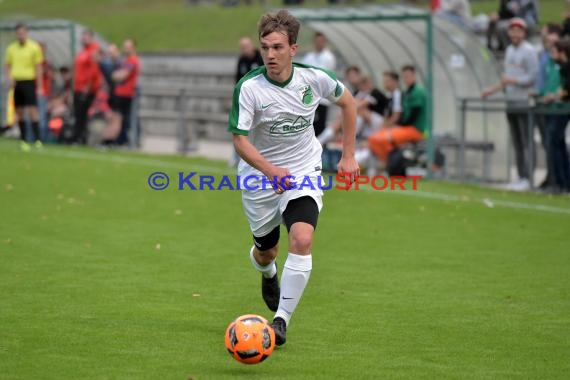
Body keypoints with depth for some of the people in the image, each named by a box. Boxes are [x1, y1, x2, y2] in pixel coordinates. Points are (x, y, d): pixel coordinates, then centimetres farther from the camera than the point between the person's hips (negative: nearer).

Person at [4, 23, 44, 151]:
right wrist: (9, 78, -4)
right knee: (20, 112, 5)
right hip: (16, 83, 4)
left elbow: (38, 68, -1)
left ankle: (37, 139, -12)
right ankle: (23, 140, 12)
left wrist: (39, 86, -5)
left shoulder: (34, 47, -2)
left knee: (32, 110, -12)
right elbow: (8, 66, 16)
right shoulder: (11, 48, 9)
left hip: (29, 82, -4)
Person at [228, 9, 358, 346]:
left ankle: (282, 320, -14)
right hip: (260, 179, 0)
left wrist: (349, 155, 7)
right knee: (266, 252, 14)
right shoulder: (249, 88, -20)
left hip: (304, 174, 0)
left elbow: (347, 101, 8)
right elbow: (240, 140, -21)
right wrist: (272, 171, -38)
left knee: (302, 240, -24)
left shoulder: (314, 78, -12)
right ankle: (267, 271, 55)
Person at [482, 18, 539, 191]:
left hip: (525, 102, -8)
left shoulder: (529, 51, -9)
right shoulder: (509, 50, 17)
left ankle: (527, 179, -9)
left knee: (527, 142, -8)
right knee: (517, 143, 9)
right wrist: (492, 90, 20)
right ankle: (521, 177, 12)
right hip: (511, 102, 8)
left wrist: (512, 81, -25)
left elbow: (533, 77, -15)